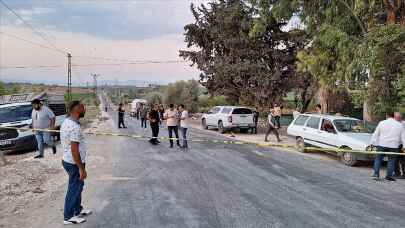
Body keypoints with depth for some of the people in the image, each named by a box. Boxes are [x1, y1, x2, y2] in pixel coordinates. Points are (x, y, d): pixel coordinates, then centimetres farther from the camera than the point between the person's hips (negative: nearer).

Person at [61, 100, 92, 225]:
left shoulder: (66, 122, 6)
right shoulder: (74, 126, -26)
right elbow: (74, 150, -26)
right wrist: (81, 168, -21)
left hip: (68, 160, 10)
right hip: (74, 163, -10)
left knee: (77, 186, 23)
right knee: (74, 189, 5)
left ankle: (78, 210, 39)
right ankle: (68, 217, 19)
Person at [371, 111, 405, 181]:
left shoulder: (382, 123, 3)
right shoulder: (399, 125, 6)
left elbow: (375, 134, 3)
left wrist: (373, 143, 6)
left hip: (382, 145, 0)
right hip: (393, 146, 0)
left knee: (378, 159, 8)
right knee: (391, 160, 7)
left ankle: (376, 174, 3)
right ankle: (389, 176, 6)